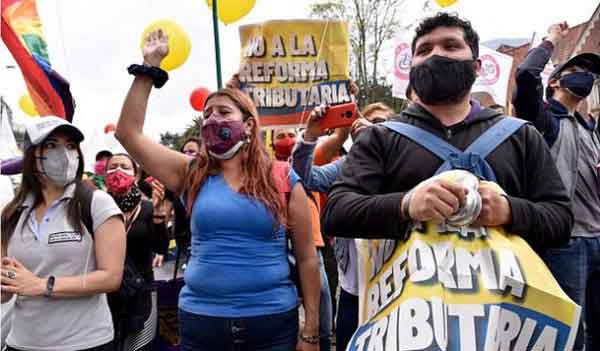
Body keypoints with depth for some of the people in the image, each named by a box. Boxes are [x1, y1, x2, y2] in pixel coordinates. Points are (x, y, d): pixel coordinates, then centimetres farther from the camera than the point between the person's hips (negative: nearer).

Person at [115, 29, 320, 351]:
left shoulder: (283, 181, -2)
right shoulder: (192, 174, 4)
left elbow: (306, 257, -1)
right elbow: (129, 133, -3)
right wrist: (149, 67, -6)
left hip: (272, 320, -1)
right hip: (201, 319, 2)